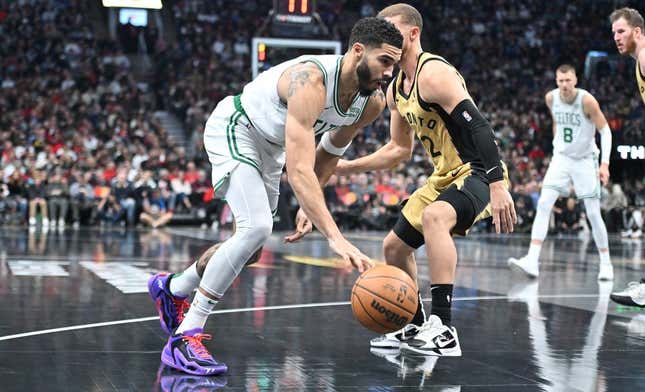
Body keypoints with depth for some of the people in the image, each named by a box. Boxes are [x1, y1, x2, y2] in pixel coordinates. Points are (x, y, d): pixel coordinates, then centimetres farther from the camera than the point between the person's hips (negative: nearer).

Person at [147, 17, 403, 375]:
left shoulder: (372, 103, -13)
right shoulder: (310, 80, -39)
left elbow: (330, 152, 6)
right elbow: (299, 170, -47)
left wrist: (309, 207, -3)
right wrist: (335, 237, -55)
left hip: (271, 145, 9)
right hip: (233, 129, -9)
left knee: (252, 243, 16)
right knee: (256, 228, -27)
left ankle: (171, 288, 40)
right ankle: (186, 336, -19)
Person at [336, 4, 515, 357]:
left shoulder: (433, 73, -20)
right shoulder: (395, 90, 9)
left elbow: (479, 127, -28)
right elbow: (400, 149, 21)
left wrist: (498, 186, -36)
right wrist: (350, 167, 15)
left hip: (477, 172, -10)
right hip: (445, 176, 10)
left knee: (434, 216, -39)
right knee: (394, 246, 15)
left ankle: (443, 330, -38)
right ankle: (416, 328, 32)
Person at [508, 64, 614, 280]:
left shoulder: (587, 100, -19)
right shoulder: (551, 98, -5)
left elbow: (605, 131, -14)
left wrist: (605, 163, -22)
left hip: (585, 160, -3)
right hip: (561, 158, 3)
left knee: (593, 213, -2)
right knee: (543, 204, -14)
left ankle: (606, 263, 15)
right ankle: (532, 261, -19)